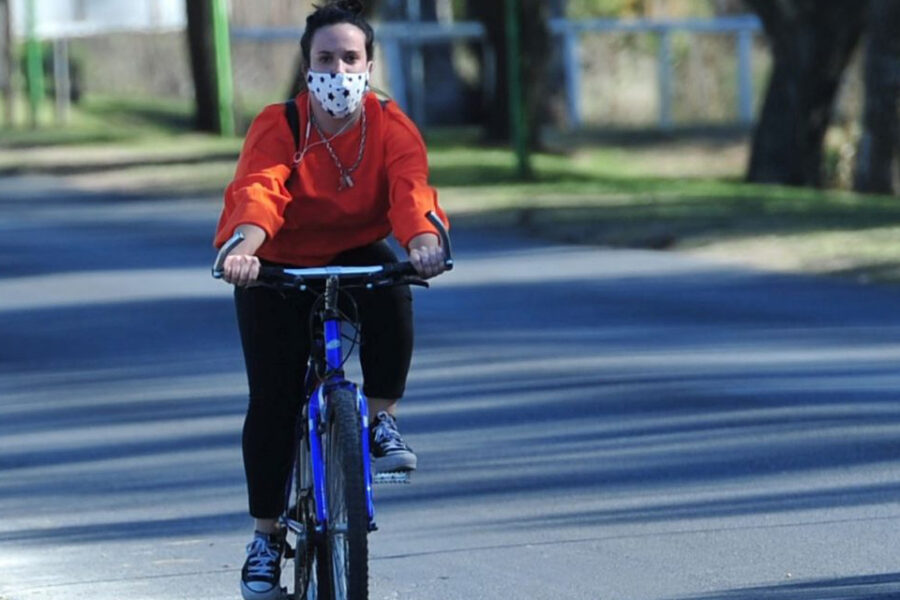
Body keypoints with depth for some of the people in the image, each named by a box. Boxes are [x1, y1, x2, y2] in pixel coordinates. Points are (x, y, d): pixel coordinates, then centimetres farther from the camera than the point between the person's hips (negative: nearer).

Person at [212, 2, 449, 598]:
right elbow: (258, 190, -35)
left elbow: (410, 189, -31)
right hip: (278, 270, -1)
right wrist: (243, 251, -56)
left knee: (392, 289, -34)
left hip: (356, 257, 1)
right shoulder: (278, 126, -18)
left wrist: (423, 241, -53)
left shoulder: (391, 127, -14)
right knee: (273, 398, -9)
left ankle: (382, 420, -13)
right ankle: (266, 535, 7)